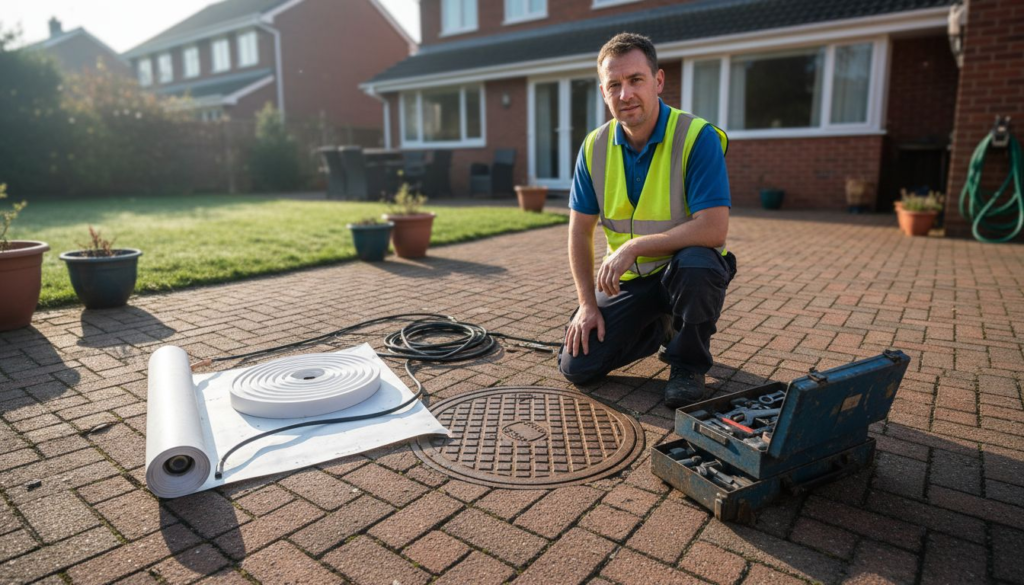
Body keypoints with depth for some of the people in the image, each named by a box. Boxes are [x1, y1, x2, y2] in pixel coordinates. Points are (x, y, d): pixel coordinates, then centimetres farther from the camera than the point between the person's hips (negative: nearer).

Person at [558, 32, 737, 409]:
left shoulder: (698, 138, -18)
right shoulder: (595, 148, -4)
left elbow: (713, 229, -26)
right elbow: (580, 232, 0)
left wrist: (634, 246, -27)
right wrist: (587, 303, -6)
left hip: (684, 271, -3)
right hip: (628, 279, 4)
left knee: (697, 262, -39)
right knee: (576, 367, -7)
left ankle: (688, 363, -9)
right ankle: (657, 330, 22)